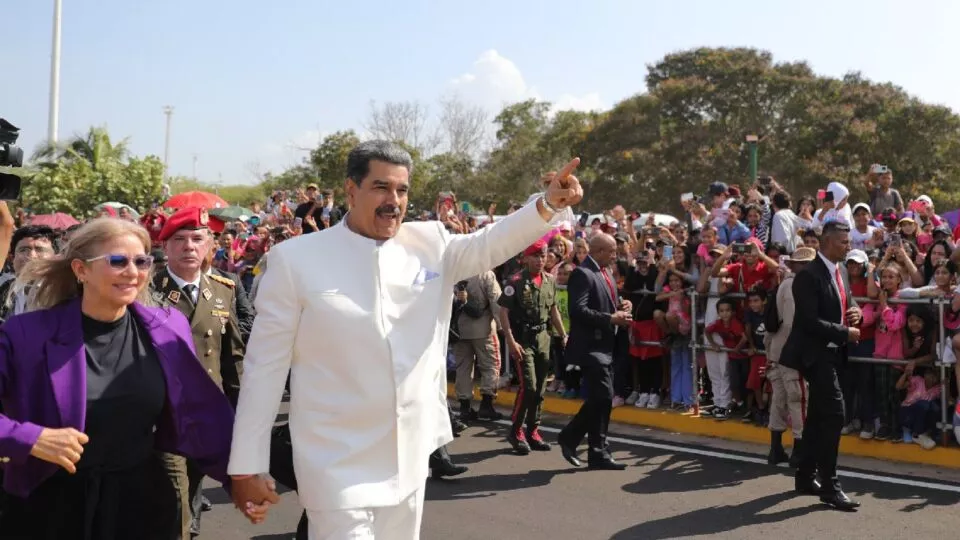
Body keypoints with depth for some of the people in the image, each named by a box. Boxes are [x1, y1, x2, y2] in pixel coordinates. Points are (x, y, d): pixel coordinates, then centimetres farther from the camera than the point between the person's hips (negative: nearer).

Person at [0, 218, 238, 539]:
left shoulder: (168, 329, -3)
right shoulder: (28, 333, -11)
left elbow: (203, 412, 3)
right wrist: (30, 439, -24)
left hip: (143, 503, 3)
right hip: (52, 507, -2)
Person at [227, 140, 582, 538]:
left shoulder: (431, 245, 3)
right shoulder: (297, 258, -9)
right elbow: (264, 365, -7)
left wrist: (550, 204, -27)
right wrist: (247, 466, -6)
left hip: (408, 461, 5)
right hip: (338, 468, -4)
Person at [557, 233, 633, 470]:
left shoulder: (605, 273, 16)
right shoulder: (582, 274, -14)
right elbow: (578, 310, -23)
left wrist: (621, 307, 3)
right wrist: (611, 319, -23)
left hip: (605, 345, 10)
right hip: (591, 346, -10)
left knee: (600, 399, 13)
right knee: (603, 398, -8)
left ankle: (570, 437, 25)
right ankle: (598, 453, 2)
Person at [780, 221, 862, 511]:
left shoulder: (839, 272, 12)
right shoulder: (808, 275, -18)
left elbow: (847, 303, 23)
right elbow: (810, 322, -23)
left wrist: (855, 311, 0)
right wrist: (846, 333, -18)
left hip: (831, 352, 10)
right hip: (816, 353, -10)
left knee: (818, 415, 15)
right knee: (833, 413, -13)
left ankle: (805, 476, 25)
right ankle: (829, 485, -7)